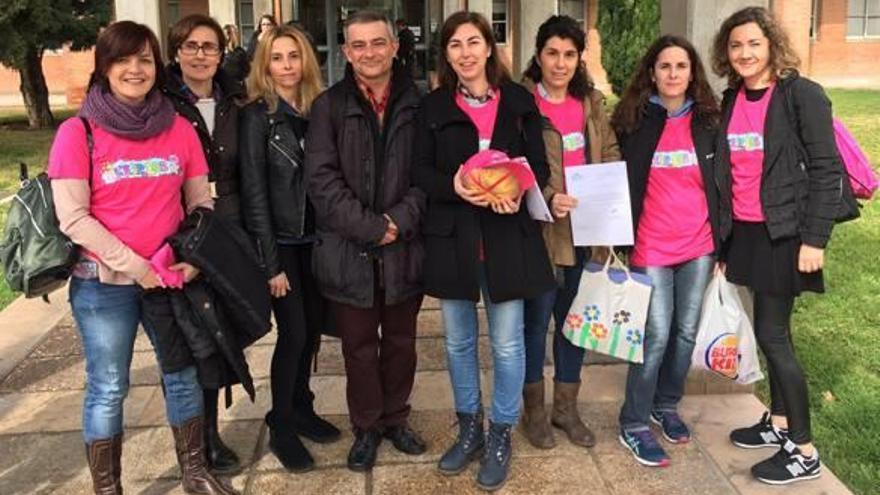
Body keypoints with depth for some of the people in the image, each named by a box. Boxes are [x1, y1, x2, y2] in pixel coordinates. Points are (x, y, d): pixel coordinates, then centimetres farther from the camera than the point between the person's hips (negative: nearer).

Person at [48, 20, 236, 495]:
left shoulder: (180, 129, 2)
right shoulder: (77, 132, -7)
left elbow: (201, 202, 8)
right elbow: (72, 217, -11)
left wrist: (194, 258, -6)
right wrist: (133, 265, -15)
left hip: (172, 278, 4)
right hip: (104, 283, -3)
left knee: (184, 376, 12)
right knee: (108, 389, 7)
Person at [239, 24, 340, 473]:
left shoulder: (317, 110, 6)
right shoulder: (257, 115, -9)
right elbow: (254, 191, -12)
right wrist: (271, 262, -15)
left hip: (312, 237, 5)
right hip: (279, 240, -5)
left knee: (313, 326, 11)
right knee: (293, 332, -3)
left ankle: (301, 410, 30)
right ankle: (280, 428, 15)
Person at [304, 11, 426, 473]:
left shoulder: (418, 104, 3)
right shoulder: (329, 106, -1)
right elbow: (322, 179, -9)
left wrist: (400, 220, -15)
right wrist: (371, 228, -15)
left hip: (405, 249, 2)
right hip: (349, 251, -1)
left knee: (401, 342, 15)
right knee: (359, 346, 11)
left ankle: (396, 418, 35)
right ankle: (366, 426, 29)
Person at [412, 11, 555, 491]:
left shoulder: (519, 101, 2)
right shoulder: (433, 106, 4)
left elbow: (540, 166, 2)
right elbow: (420, 170, 2)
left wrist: (518, 193, -19)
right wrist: (453, 187, -19)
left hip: (507, 235, -1)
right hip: (451, 236, 2)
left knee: (506, 342, 6)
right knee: (458, 340, 13)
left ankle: (501, 435, 25)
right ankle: (469, 428, 33)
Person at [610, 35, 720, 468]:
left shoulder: (706, 121, 5)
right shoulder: (635, 122, -2)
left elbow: (718, 185, 8)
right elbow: (622, 185, 0)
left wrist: (720, 243, 5)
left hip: (698, 245, 3)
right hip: (652, 246, -3)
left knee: (686, 331, 11)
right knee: (657, 335, -5)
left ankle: (666, 406, 31)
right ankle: (634, 425, 9)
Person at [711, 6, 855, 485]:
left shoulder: (802, 95, -10)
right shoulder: (731, 100, 8)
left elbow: (825, 170, -12)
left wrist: (814, 239, -17)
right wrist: (722, 238, 13)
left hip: (785, 232, -6)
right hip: (745, 231, 6)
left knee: (771, 333, -5)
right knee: (771, 329, 15)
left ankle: (803, 451, 8)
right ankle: (779, 422, 29)